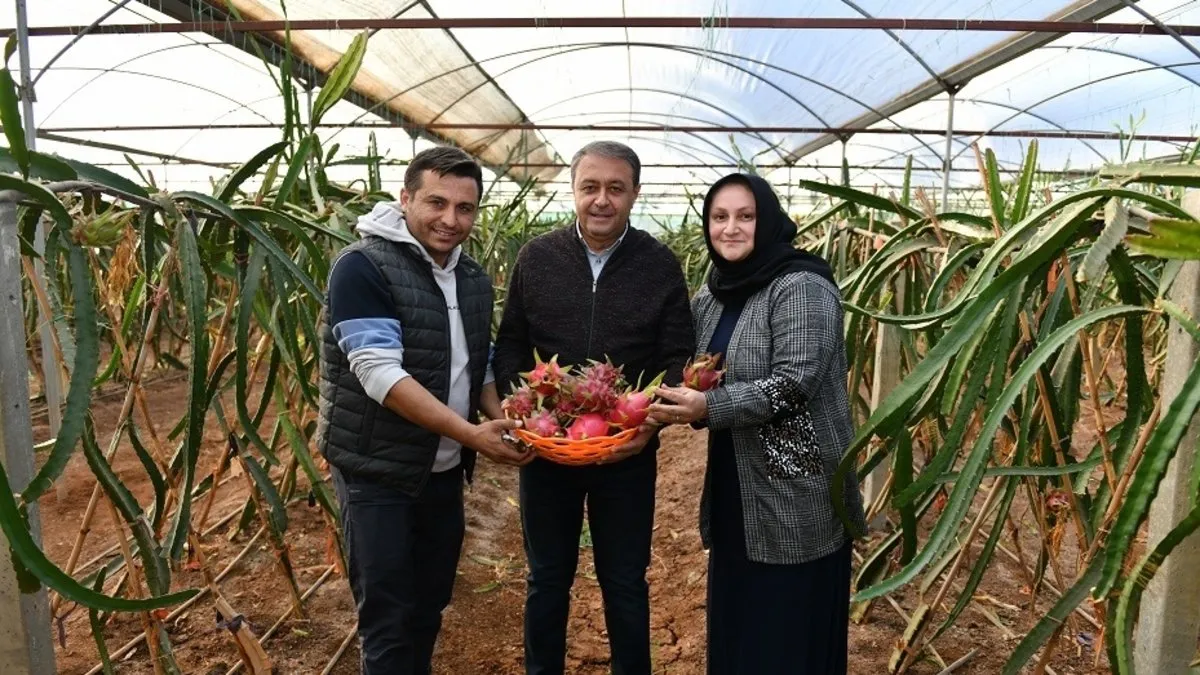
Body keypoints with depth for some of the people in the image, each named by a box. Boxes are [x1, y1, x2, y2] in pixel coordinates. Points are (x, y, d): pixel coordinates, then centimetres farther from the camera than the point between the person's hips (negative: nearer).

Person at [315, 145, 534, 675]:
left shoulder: (475, 278, 6)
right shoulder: (363, 266, -17)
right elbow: (379, 372, -25)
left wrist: (504, 423, -5)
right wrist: (470, 432, -28)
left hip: (445, 471, 7)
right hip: (377, 472, -6)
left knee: (430, 607, 20)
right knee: (388, 619, 6)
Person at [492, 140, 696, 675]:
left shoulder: (661, 265, -3)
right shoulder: (536, 257, 0)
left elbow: (678, 356, -3)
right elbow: (509, 346, 4)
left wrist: (653, 419, -18)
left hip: (629, 452, -1)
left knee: (624, 582, 15)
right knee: (547, 577, 18)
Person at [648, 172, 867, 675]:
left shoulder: (800, 287, -15)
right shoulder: (710, 296, 8)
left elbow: (794, 384, -23)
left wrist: (710, 408, -28)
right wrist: (682, 403, -3)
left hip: (795, 492, -7)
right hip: (736, 487, 8)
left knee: (790, 627, 8)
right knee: (735, 619, 20)